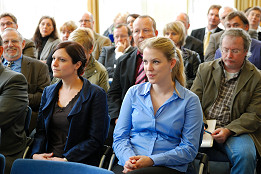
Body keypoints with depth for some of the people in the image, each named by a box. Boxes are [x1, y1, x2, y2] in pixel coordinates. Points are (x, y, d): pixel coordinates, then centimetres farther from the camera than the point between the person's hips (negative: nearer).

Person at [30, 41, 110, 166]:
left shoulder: (95, 94, -3)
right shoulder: (48, 92, 16)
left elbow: (95, 140, -8)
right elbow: (40, 131, 14)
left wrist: (65, 160, -16)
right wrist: (36, 154, -5)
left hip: (78, 163, -5)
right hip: (47, 161, 5)